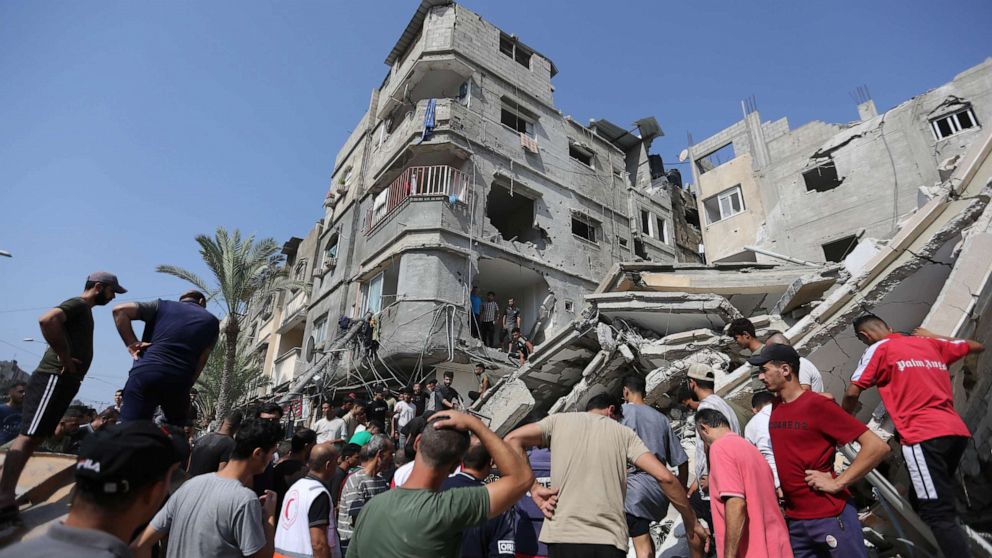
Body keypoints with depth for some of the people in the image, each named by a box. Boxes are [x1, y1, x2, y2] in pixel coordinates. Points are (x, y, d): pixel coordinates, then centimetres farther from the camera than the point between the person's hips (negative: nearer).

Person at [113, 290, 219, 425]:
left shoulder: (163, 305, 19)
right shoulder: (211, 321, 17)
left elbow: (120, 310, 9)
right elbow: (201, 361, 9)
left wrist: (131, 343, 7)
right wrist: (187, 386, 10)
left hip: (145, 373, 0)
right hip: (179, 381, 0)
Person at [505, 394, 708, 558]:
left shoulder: (559, 420, 12)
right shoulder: (624, 433, 12)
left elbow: (512, 439, 0)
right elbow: (665, 477, 4)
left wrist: (534, 489, -2)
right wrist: (691, 523, 15)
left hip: (563, 536, 0)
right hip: (610, 540, 1)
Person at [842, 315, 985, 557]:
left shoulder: (879, 349, 0)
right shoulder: (930, 344, 17)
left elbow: (852, 392, -7)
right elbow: (977, 346, 34)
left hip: (923, 436, -7)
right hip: (956, 431, 8)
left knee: (938, 515, -6)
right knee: (922, 502, 18)